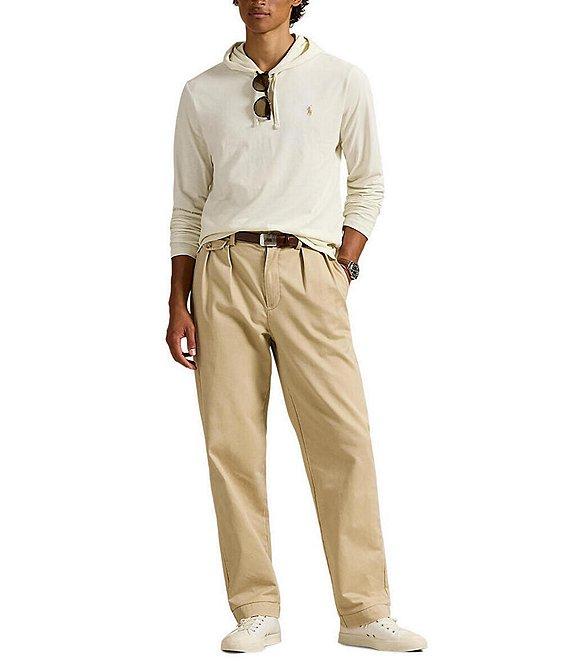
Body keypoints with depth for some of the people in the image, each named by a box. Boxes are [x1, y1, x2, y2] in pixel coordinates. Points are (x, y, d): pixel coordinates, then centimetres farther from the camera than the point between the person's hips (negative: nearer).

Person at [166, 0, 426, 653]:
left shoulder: (342, 81, 11)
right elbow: (187, 208, 16)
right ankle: (256, 613, 6)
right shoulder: (202, 93, 14)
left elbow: (368, 184, 15)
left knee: (343, 438, -8)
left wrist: (343, 267, 2)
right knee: (231, 443, -2)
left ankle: (364, 612, 0)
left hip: (308, 275, -1)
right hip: (224, 271, 1)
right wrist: (178, 305, 9)